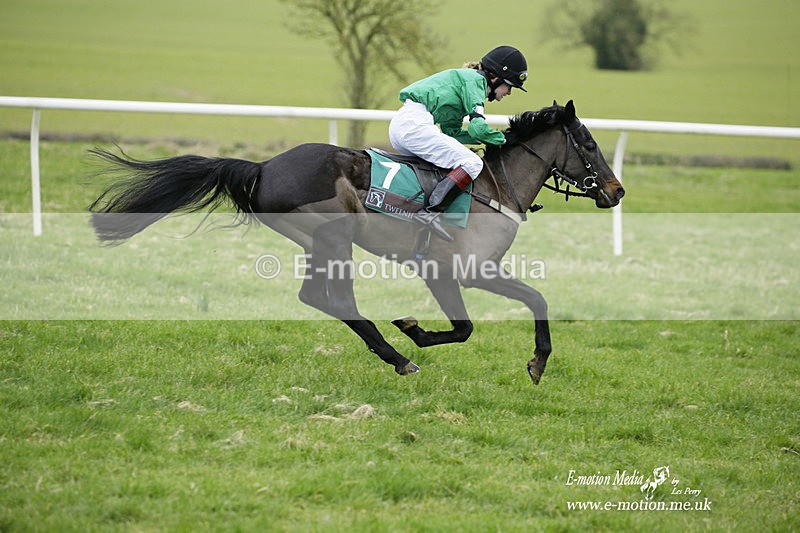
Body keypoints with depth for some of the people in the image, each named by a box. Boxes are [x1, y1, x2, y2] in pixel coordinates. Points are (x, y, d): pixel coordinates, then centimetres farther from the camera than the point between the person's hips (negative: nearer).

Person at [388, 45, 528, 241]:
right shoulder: (474, 80, -2)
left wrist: (491, 137, 15)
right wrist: (502, 139, 5)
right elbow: (478, 128, -13)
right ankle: (431, 212, -27)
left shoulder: (467, 79, 27)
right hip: (415, 124, -11)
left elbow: (452, 133, 24)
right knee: (472, 163, -15)